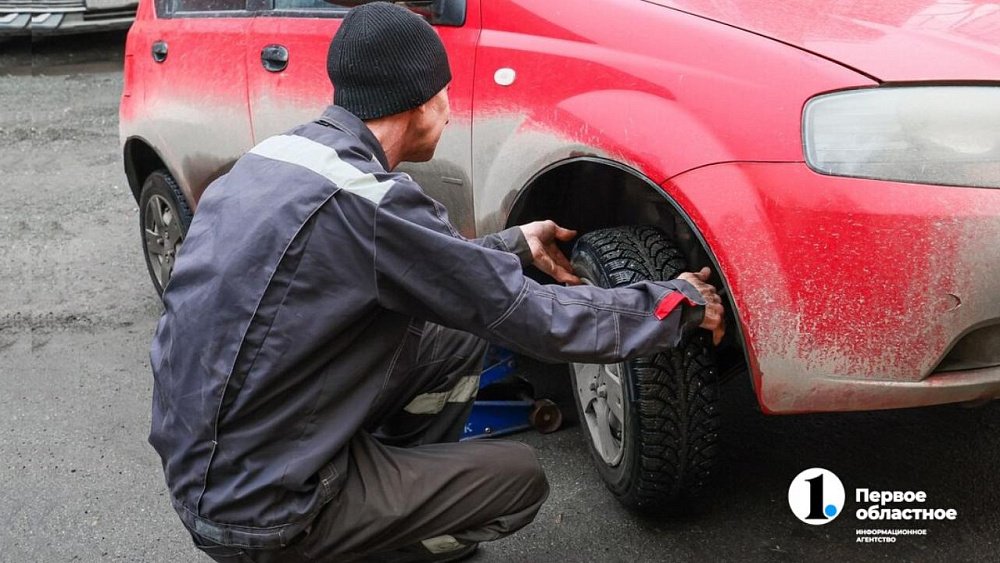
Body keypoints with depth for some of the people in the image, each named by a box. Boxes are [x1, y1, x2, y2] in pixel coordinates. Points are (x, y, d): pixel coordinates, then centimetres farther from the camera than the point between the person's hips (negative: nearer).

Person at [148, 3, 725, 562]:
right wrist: (680, 302, -3)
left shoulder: (277, 154, 2)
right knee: (521, 478, 4)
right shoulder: (367, 201, -25)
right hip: (260, 512, -8)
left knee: (458, 338, 11)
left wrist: (515, 243, 21)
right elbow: (538, 322, -17)